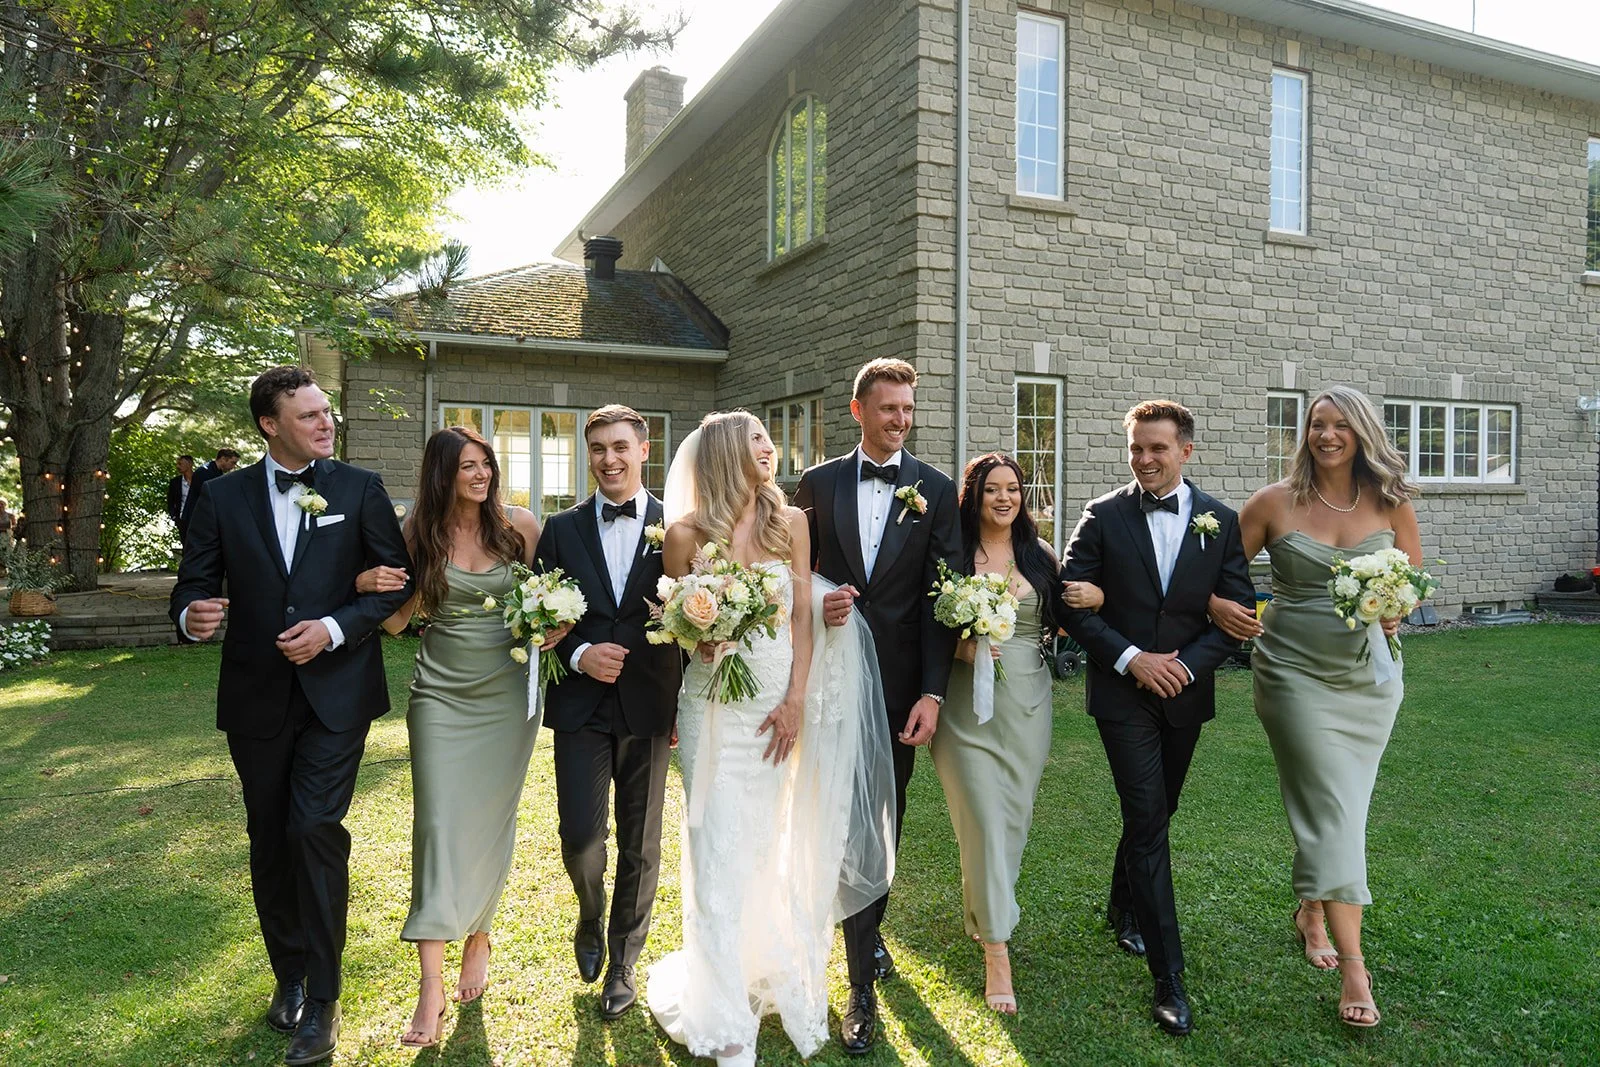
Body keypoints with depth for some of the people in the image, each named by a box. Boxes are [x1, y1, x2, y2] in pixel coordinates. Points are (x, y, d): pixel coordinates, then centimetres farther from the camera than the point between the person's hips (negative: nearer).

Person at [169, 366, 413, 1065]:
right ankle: (289, 974, 34)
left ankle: (322, 999, 7)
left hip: (336, 692, -2)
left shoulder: (360, 489, -1)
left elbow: (397, 582, -2)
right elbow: (193, 586, 4)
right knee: (270, 842, 13)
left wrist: (334, 628, -15)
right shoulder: (224, 497, 3)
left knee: (315, 830, -10)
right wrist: (192, 615, -20)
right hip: (257, 698, 3)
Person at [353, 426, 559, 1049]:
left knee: (490, 822, 10)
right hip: (442, 694, 0)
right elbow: (397, 621, 4)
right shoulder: (420, 534, -1)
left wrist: (556, 625, -13)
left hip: (506, 694, 0)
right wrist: (367, 588, -16)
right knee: (438, 823, -3)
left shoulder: (519, 525, -3)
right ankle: (431, 985, 3)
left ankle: (479, 938, 34)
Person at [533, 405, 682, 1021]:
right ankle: (591, 918, 30)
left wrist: (687, 708, -2)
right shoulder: (562, 530, 5)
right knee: (580, 836, -4)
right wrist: (578, 654, -13)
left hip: (649, 708, 0)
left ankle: (623, 960, 31)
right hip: (581, 705, 1)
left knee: (640, 843, 9)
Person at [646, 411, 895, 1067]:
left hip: (779, 704, 2)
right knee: (719, 854, 1)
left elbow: (803, 615, 2)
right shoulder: (687, 533, -4)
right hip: (714, 705, -2)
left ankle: (767, 972, 33)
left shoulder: (790, 522, 2)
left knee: (769, 846, 12)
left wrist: (796, 700, -5)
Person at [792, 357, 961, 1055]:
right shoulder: (819, 483, 4)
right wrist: (814, 602, -14)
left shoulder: (936, 490, 1)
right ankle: (864, 983, 18)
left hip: (900, 682, 0)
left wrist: (933, 691, -11)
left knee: (883, 817, 12)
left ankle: (868, 928, 37)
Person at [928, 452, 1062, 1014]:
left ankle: (983, 913, 36)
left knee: (1013, 816, 12)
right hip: (967, 700, -3)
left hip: (1026, 699, 4)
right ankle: (996, 952, 3)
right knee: (984, 818, -5)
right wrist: (962, 647, -17)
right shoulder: (951, 553, -2)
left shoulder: (1039, 554, 7)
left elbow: (1060, 622, 11)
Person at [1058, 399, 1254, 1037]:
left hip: (1185, 691, 3)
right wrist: (1132, 659, -16)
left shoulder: (1221, 522, 2)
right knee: (1148, 821, -7)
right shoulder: (1103, 517, -4)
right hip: (1123, 691, -3)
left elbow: (1237, 612, 0)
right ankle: (1169, 976, 0)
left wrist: (1186, 665, -14)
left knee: (1154, 813, 18)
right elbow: (1073, 603, -7)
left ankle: (1123, 909, 44)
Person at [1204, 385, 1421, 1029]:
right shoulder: (1276, 503, -5)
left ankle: (1310, 911, 39)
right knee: (1333, 810, -6)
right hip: (1296, 674, -3)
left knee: (1340, 808, 14)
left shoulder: (1390, 503, 2)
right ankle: (1353, 967, 1)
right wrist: (1218, 606, -20)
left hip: (1369, 676, 3)